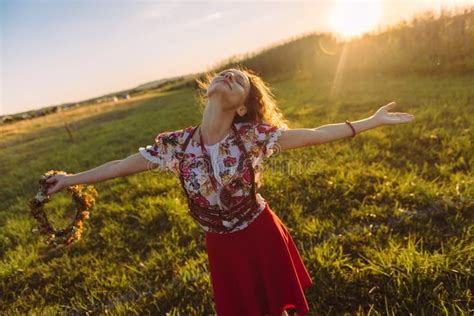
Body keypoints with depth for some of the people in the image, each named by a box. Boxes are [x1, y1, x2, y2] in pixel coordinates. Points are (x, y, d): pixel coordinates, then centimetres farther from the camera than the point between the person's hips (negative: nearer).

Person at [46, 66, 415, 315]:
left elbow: (316, 134, -13)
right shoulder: (176, 144, -15)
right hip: (222, 247, 2)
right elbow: (121, 165, -3)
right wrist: (72, 178, 6)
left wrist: (373, 120, -11)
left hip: (263, 236, -1)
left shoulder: (254, 136, -19)